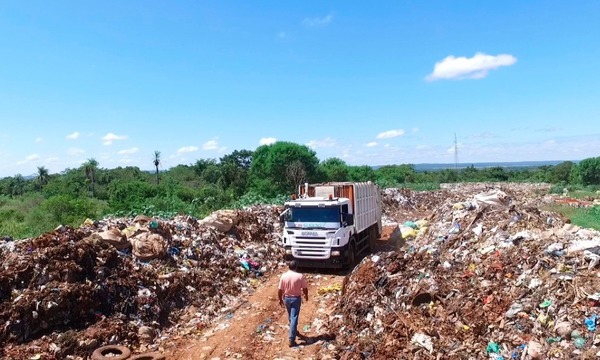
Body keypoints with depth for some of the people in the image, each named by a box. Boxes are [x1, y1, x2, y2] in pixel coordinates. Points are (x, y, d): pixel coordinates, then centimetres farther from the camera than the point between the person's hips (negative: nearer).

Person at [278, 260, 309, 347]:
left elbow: (280, 290, -5)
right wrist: (306, 296, 13)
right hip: (296, 299, -3)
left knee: (290, 316, 24)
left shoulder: (283, 276, -10)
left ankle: (293, 331, 44)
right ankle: (292, 340, -4)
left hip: (286, 298, 3)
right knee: (294, 318, -1)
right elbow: (305, 289, -7)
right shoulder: (300, 276, -15)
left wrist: (280, 299, 10)